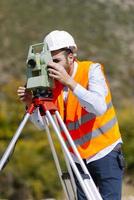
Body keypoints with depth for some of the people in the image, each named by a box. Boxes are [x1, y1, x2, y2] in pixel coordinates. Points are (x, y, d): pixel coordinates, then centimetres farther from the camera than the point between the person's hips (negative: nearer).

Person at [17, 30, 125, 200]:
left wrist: (69, 82, -31)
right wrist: (32, 104, -19)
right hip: (78, 158, 4)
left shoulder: (92, 70, -10)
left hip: (105, 153, -4)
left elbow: (99, 107, -26)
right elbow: (41, 124, 0)